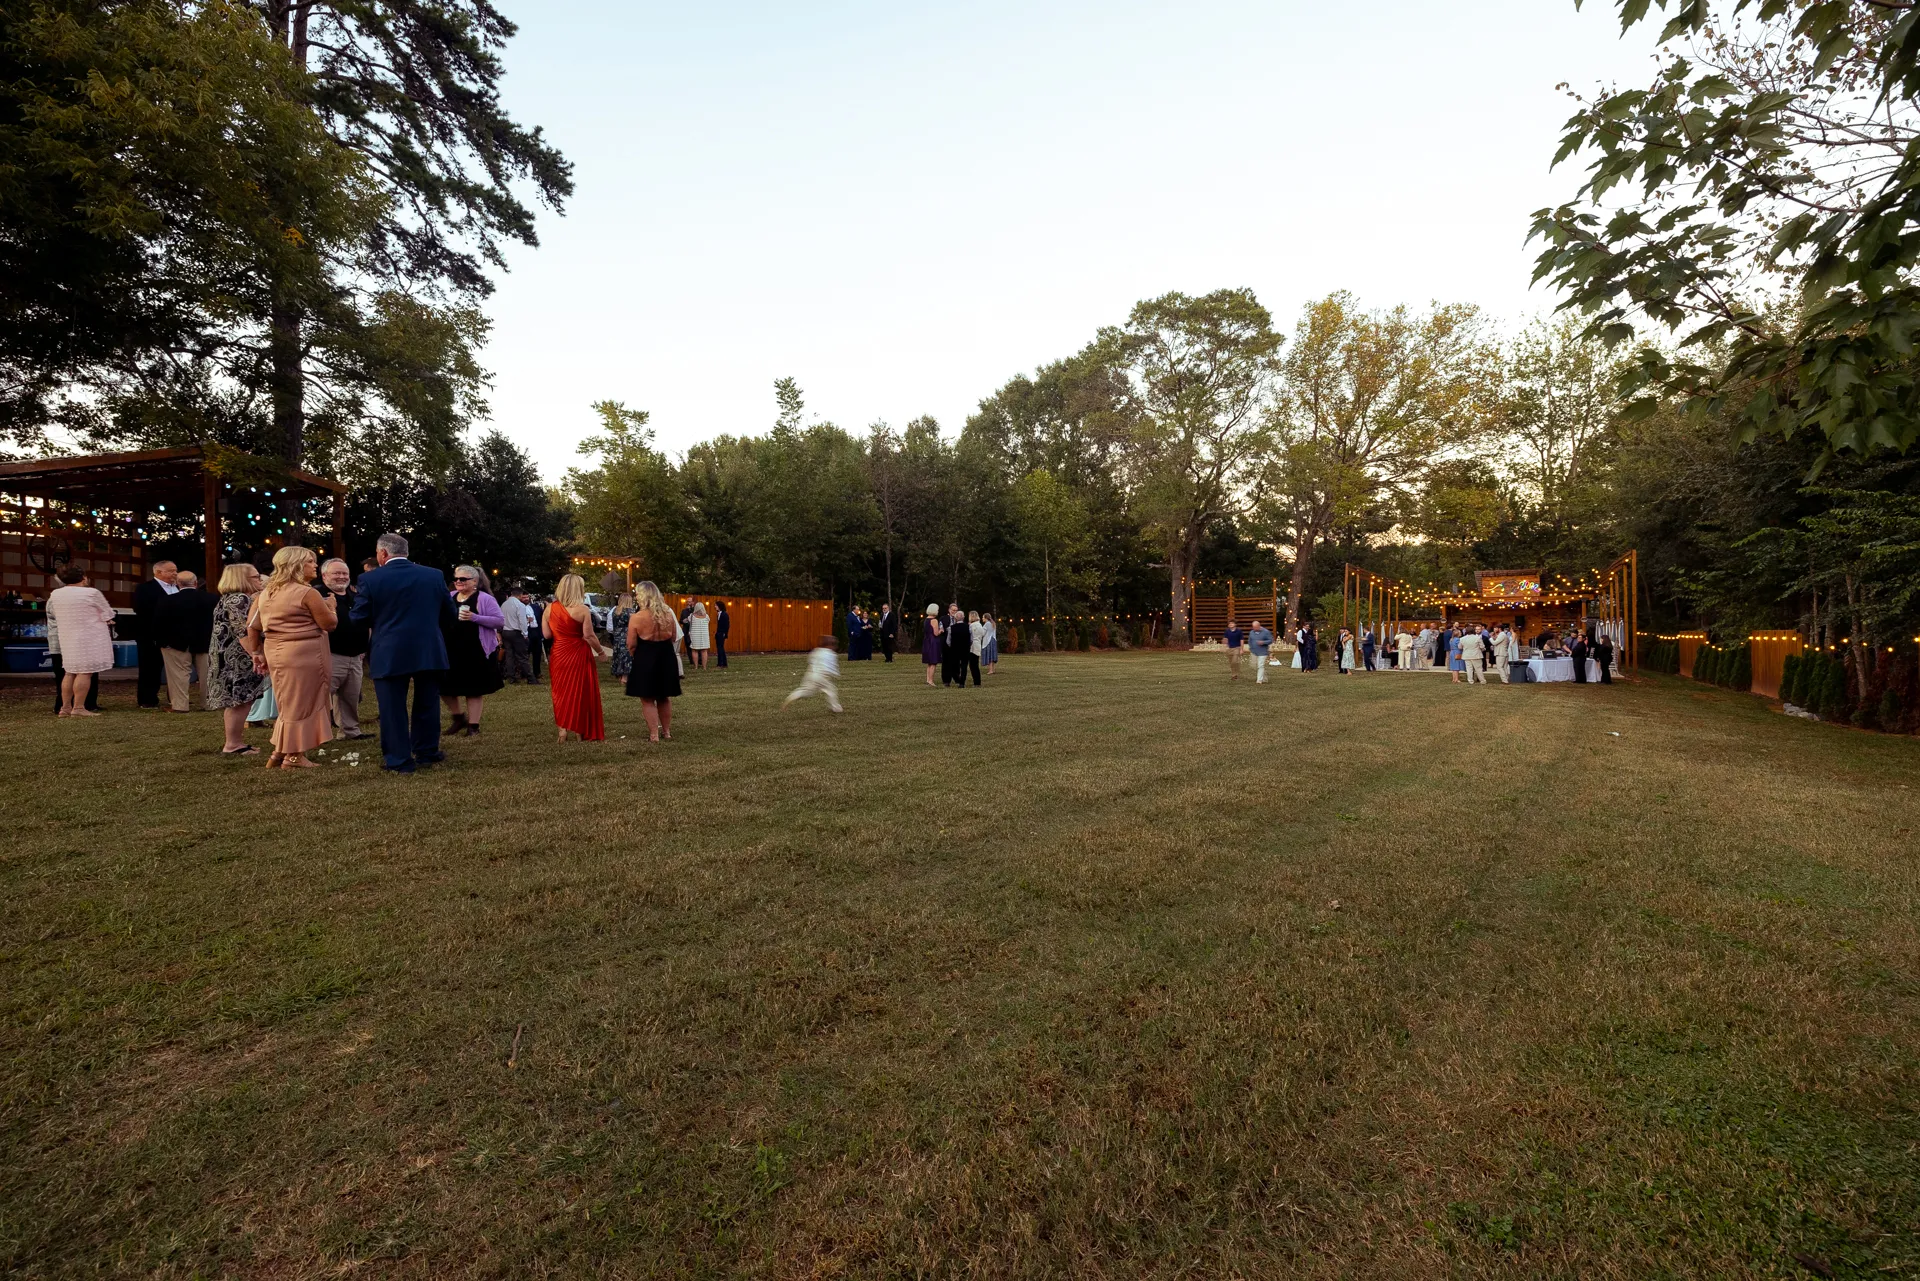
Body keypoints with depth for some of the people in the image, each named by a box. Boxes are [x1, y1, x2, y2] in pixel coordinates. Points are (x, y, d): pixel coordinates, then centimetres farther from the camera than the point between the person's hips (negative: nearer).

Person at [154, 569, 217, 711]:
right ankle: (209, 703, 16)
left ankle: (179, 705, 4)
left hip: (177, 643, -2)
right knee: (206, 674, 10)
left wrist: (162, 639, 9)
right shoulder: (213, 598, -5)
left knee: (179, 674, 4)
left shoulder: (168, 600, -10)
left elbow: (158, 624, -6)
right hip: (205, 643, 2)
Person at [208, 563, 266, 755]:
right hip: (235, 659, -11)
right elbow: (243, 633, -24)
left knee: (234, 701, 14)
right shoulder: (239, 599, -17)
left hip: (230, 658, 11)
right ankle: (232, 745, -4)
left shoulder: (231, 598, 17)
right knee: (239, 701, -7)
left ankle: (234, 741, 21)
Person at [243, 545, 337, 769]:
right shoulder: (307, 593, -13)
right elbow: (330, 624, -10)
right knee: (302, 704, 3)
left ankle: (279, 753, 24)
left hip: (276, 653, 8)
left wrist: (257, 653, 20)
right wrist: (331, 607, 8)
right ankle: (294, 756, 10)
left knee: (290, 705, 20)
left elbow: (252, 625, 13)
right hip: (305, 654, -8)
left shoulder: (266, 593, 11)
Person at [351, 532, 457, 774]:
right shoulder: (434, 575, 0)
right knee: (427, 705, 14)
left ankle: (399, 760, 10)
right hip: (429, 651, 3)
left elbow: (358, 618, -2)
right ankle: (427, 752, 23)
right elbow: (451, 614, 8)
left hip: (389, 654, -3)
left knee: (392, 708, 6)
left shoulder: (370, 579, -7)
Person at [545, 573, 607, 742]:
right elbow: (589, 636, -14)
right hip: (579, 655, -4)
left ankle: (562, 730, 9)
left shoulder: (550, 608, 1)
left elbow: (546, 634, 3)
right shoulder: (582, 609, -13)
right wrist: (600, 651, -1)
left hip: (558, 655, 4)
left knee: (561, 692, 13)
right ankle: (582, 732, 12)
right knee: (581, 692, 7)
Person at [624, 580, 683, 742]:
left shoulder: (637, 617, -14)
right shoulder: (668, 613, 0)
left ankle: (654, 735, 4)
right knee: (664, 698, 17)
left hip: (645, 660, -5)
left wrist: (640, 654, 10)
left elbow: (631, 645, -10)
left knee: (648, 699, 5)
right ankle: (667, 732, 24)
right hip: (666, 658, 5)